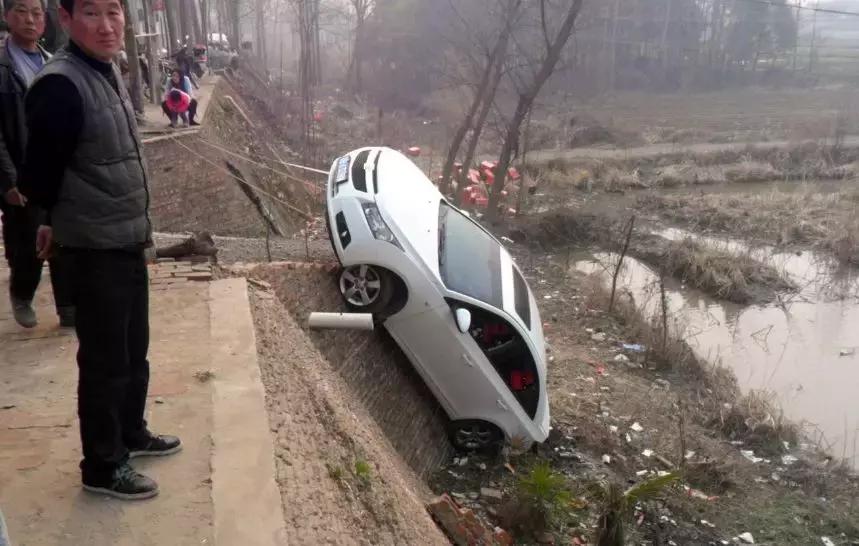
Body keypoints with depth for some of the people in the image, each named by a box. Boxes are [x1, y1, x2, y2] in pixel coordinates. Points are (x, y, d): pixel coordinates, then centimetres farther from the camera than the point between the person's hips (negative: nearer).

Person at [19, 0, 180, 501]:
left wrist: (138, 225, 11)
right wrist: (68, 223, 3)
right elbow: (41, 175, -14)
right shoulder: (60, 85, -21)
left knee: (134, 351, 20)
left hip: (128, 240, 8)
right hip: (97, 249, -8)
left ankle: (132, 434, 39)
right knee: (105, 361, 4)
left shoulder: (108, 71, 7)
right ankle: (102, 466, 20)